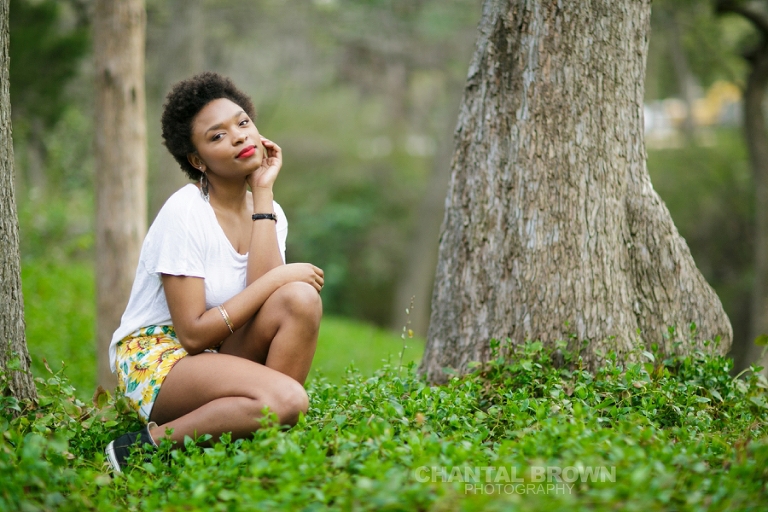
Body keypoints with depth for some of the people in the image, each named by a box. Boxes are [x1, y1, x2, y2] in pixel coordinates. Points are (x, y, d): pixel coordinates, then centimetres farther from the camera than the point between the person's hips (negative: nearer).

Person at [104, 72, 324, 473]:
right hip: (155, 358, -6)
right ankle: (148, 444, -15)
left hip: (220, 356, 6)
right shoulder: (184, 213, -14)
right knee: (285, 399, -31)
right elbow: (194, 334, -18)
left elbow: (261, 287, -16)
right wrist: (277, 279, -16)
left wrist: (263, 192, -11)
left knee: (300, 299, -21)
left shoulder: (270, 212, 6)